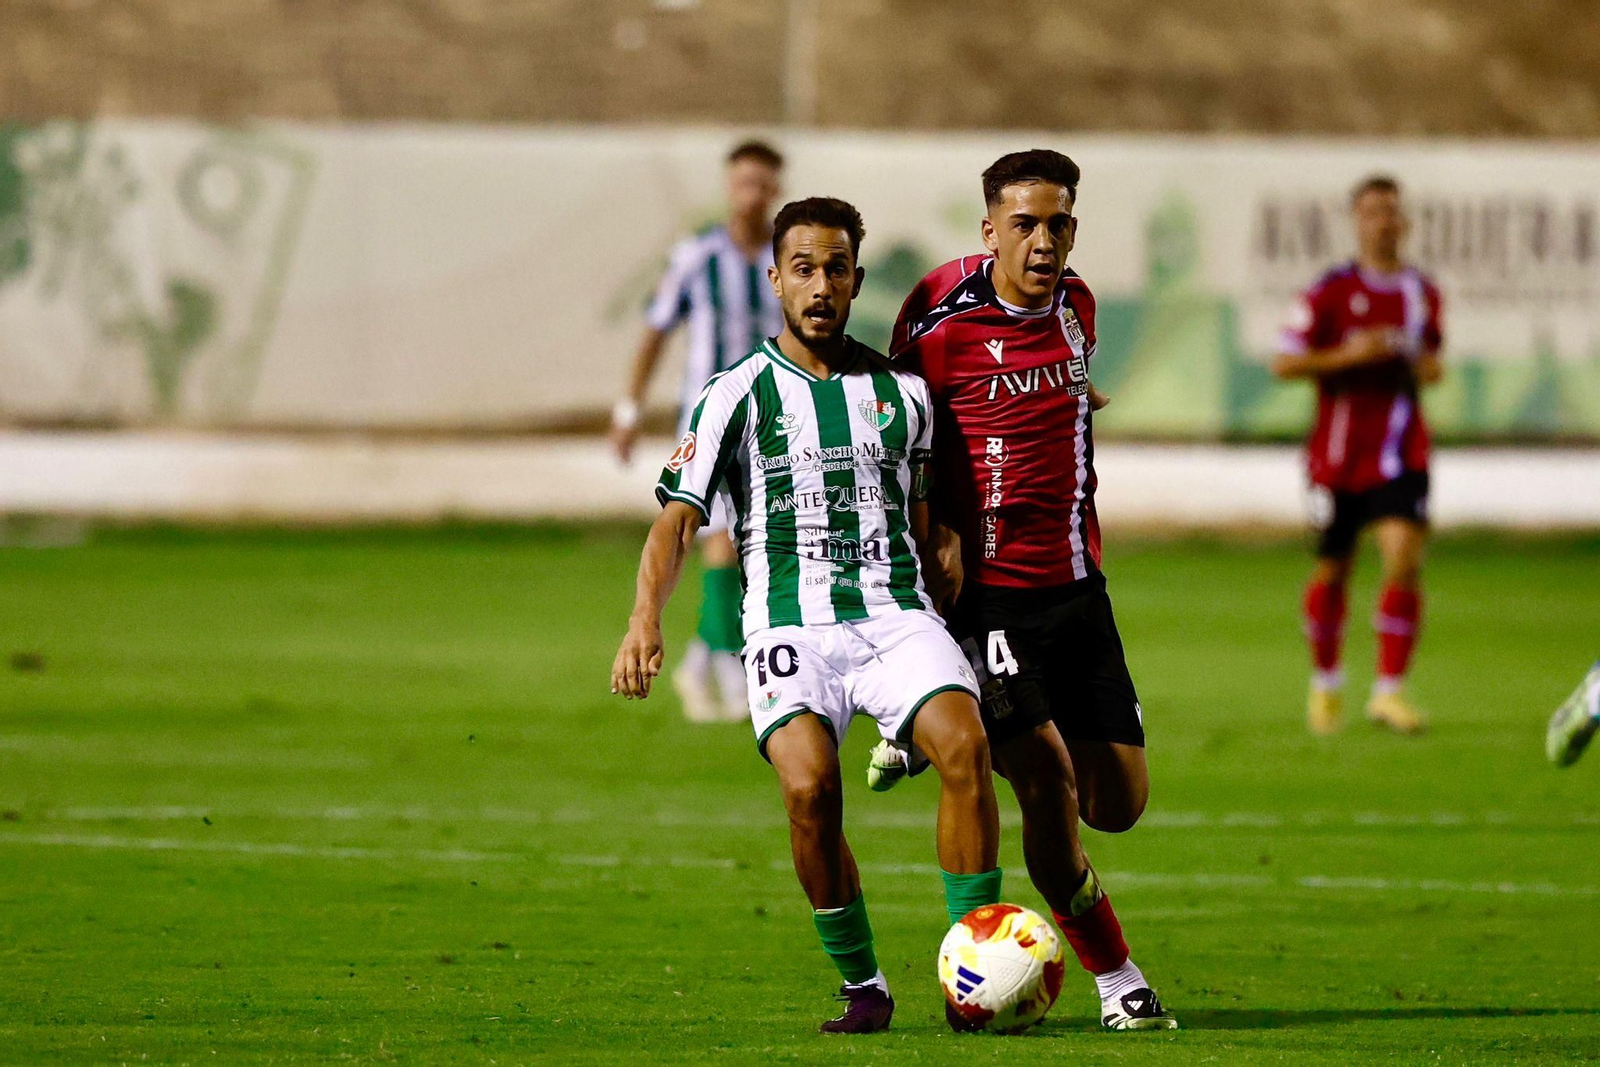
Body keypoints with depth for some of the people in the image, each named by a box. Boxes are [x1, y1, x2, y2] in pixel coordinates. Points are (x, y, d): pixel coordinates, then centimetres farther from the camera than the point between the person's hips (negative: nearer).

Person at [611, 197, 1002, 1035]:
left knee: (964, 746, -26)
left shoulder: (902, 392, 14)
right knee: (809, 786, -27)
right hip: (792, 627, -2)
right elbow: (677, 518, -3)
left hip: (897, 613, 2)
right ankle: (861, 986, -8)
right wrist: (645, 620, -17)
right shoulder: (738, 395, 4)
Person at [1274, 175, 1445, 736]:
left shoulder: (1423, 293, 8)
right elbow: (1284, 363, -8)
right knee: (1332, 571, 9)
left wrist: (1429, 368, 0)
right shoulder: (1331, 291, -6)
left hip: (1400, 455, 2)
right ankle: (1326, 681, 33)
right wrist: (1350, 355, -19)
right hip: (1338, 453, -2)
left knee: (1404, 560, -17)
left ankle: (1389, 691, -13)